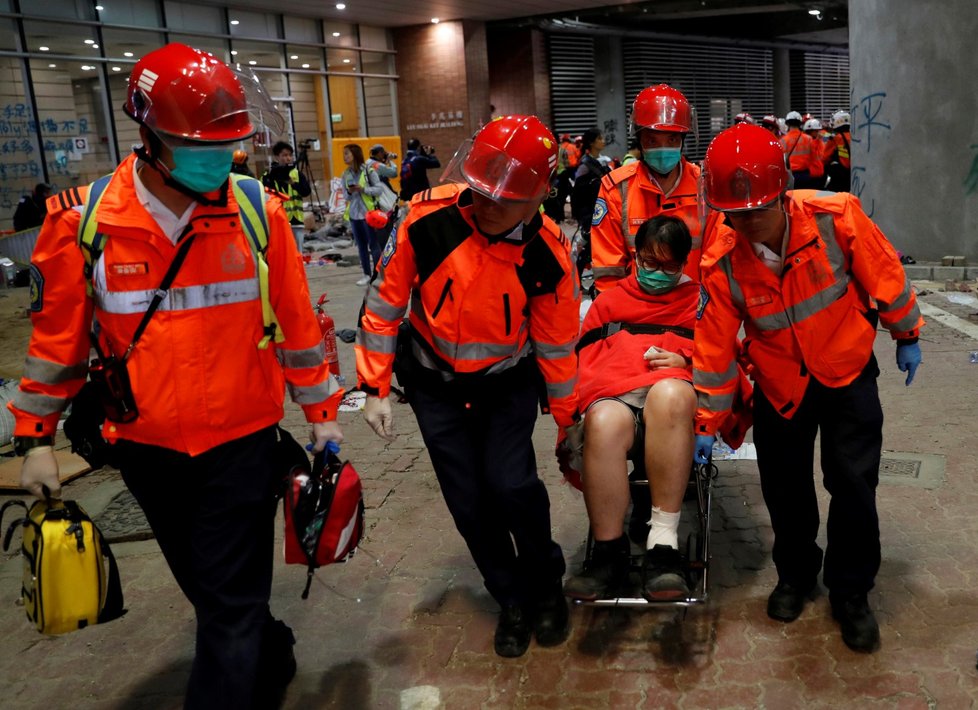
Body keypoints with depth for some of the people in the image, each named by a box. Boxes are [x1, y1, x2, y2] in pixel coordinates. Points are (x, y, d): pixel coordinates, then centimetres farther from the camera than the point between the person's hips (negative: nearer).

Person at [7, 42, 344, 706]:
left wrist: (321, 412, 4)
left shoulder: (257, 213, -10)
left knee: (230, 607, 4)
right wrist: (36, 437, 5)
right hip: (147, 447, 2)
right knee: (211, 589, 22)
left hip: (242, 441, -2)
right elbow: (58, 337, 2)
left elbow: (296, 323, -1)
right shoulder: (82, 222, -10)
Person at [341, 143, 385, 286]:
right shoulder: (345, 175, 8)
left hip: (369, 212, -5)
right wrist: (349, 192, -10)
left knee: (374, 245, -1)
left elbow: (379, 189, -7)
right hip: (354, 214, 5)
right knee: (361, 245, 10)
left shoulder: (368, 170, -6)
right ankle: (366, 274, 18)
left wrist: (363, 189, -19)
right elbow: (346, 197, 11)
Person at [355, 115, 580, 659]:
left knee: (511, 484, -15)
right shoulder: (427, 219, -23)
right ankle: (513, 598, 27)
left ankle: (547, 584, 16)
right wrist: (375, 387, -8)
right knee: (469, 501, 3)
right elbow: (386, 303, -11)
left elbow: (557, 343, -7)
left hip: (508, 382, -1)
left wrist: (568, 418, 2)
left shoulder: (549, 253, -21)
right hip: (436, 383, 1)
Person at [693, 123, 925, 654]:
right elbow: (714, 346, -11)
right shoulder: (722, 265, -20)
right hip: (780, 385, 1)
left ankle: (851, 593, 21)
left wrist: (907, 335, 4)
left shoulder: (837, 217, -25)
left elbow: (884, 273, -8)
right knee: (784, 488, 10)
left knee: (853, 483, -2)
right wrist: (706, 423, -5)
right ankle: (796, 574, 37)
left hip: (848, 373, -1)